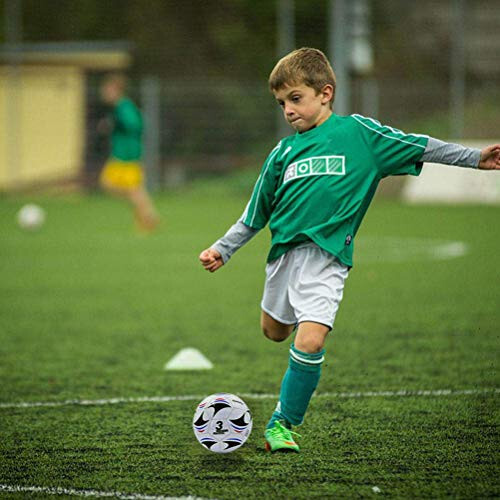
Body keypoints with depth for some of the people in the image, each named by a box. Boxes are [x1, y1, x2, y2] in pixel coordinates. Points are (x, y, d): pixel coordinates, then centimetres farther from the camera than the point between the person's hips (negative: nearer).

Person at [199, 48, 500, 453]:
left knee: (310, 342, -19)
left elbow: (418, 147, 2)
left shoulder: (357, 132, -1)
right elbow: (256, 213, 18)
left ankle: (283, 423, -2)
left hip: (327, 256, -5)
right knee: (275, 332, 18)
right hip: (284, 251, 5)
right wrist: (223, 249, 17)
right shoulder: (284, 152, 10)